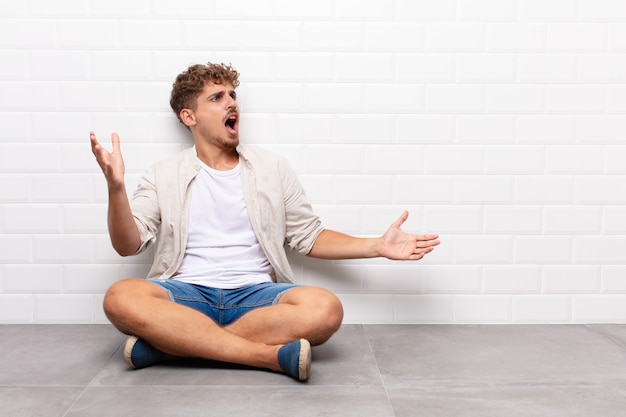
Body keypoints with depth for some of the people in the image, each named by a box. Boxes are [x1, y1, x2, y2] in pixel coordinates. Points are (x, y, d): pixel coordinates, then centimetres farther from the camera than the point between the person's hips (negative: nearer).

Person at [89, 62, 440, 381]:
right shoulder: (163, 176, 9)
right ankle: (272, 354, -30)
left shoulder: (273, 167, 11)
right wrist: (116, 187, -17)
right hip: (187, 294, 0)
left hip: (254, 294, 1)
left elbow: (309, 237, 13)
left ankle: (169, 342, -24)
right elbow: (129, 245, 1)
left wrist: (378, 246, 2)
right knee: (121, 298, -32)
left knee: (325, 309, -29)